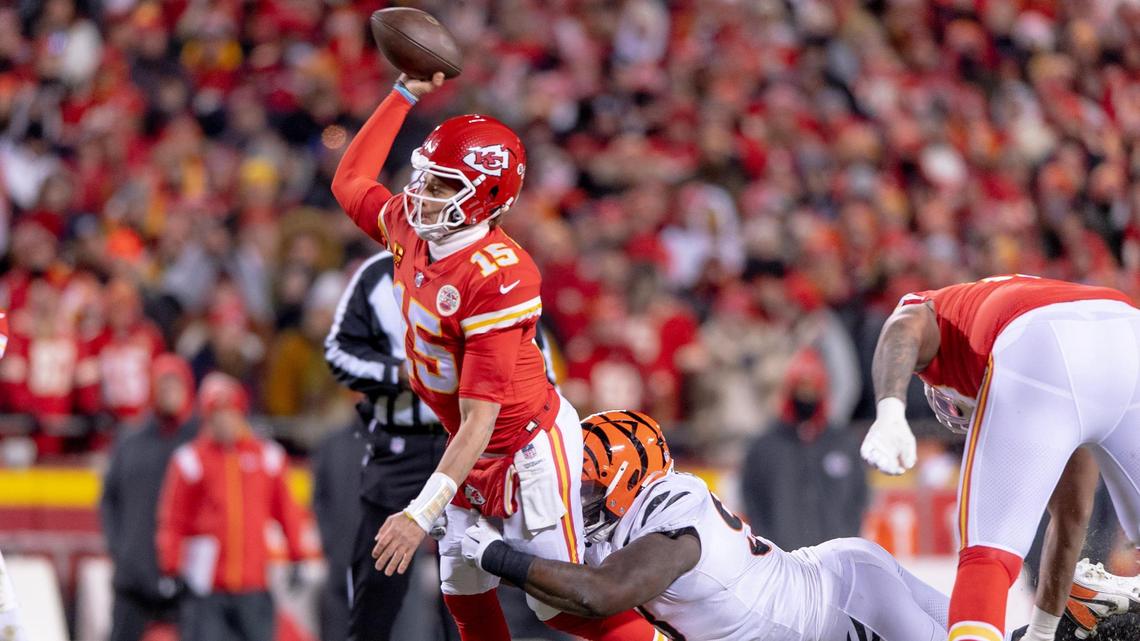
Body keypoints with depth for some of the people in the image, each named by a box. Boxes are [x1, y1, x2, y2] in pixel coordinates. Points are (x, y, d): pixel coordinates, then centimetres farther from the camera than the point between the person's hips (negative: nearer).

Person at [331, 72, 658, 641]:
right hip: (471, 449, 8)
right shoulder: (410, 230, -6)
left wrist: (422, 513, -34)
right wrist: (404, 95, 9)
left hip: (527, 448, -8)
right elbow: (349, 182, 18)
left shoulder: (498, 277, -30)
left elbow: (480, 417, -31)